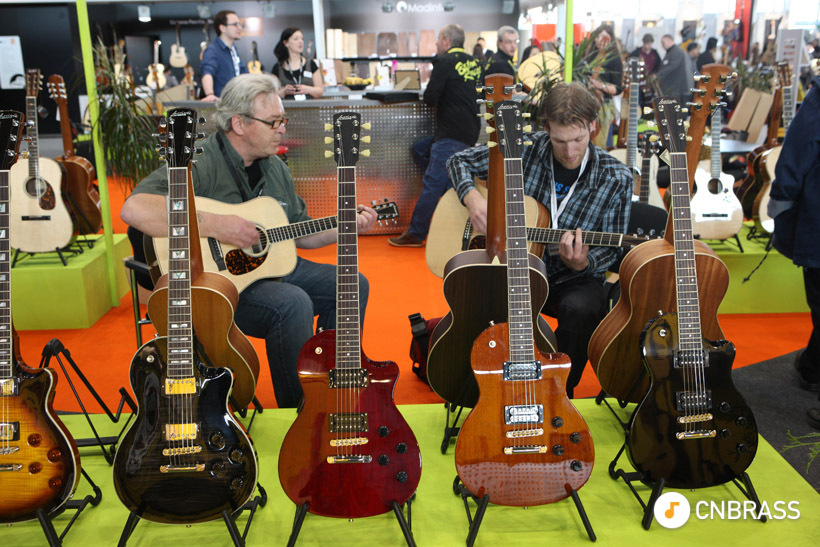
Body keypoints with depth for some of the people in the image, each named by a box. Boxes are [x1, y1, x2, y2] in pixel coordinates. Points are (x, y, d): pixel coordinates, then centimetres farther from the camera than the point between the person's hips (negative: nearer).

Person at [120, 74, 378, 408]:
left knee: (352, 284, 2)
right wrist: (214, 225, -35)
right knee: (292, 302, -33)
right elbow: (134, 209, -34)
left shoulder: (275, 167, 10)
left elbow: (299, 233, 17)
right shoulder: (200, 163, -18)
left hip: (270, 264, 9)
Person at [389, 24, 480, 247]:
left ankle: (415, 235, -2)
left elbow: (430, 97, -14)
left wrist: (433, 98, 9)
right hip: (470, 131, 9)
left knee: (432, 184, -6)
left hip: (452, 135, -9)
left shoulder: (445, 62, -9)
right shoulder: (474, 63, 15)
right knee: (419, 150, 21)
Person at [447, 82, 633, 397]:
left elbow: (610, 252, -2)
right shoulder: (526, 150, -6)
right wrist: (472, 197, -16)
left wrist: (582, 263, -26)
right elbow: (459, 161, 4)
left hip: (573, 280, 0)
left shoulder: (616, 179, -7)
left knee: (581, 309, -36)